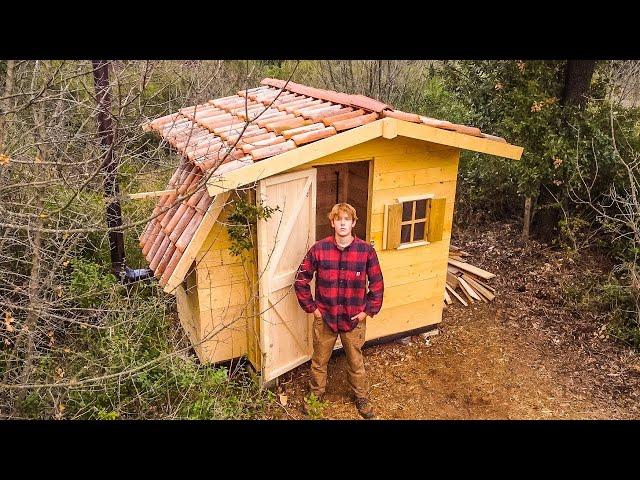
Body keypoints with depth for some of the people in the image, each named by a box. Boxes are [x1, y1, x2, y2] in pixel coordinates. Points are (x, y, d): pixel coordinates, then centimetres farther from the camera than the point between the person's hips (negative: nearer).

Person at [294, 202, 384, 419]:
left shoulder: (366, 251, -11)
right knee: (319, 361, 19)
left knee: (356, 362, 18)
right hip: (324, 318, 0)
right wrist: (311, 307, -4)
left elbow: (377, 284, -1)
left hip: (354, 319, 0)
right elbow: (301, 280, -3)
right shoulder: (318, 249, -12)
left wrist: (368, 310, -3)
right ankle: (315, 394, 43)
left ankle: (361, 397, 42)